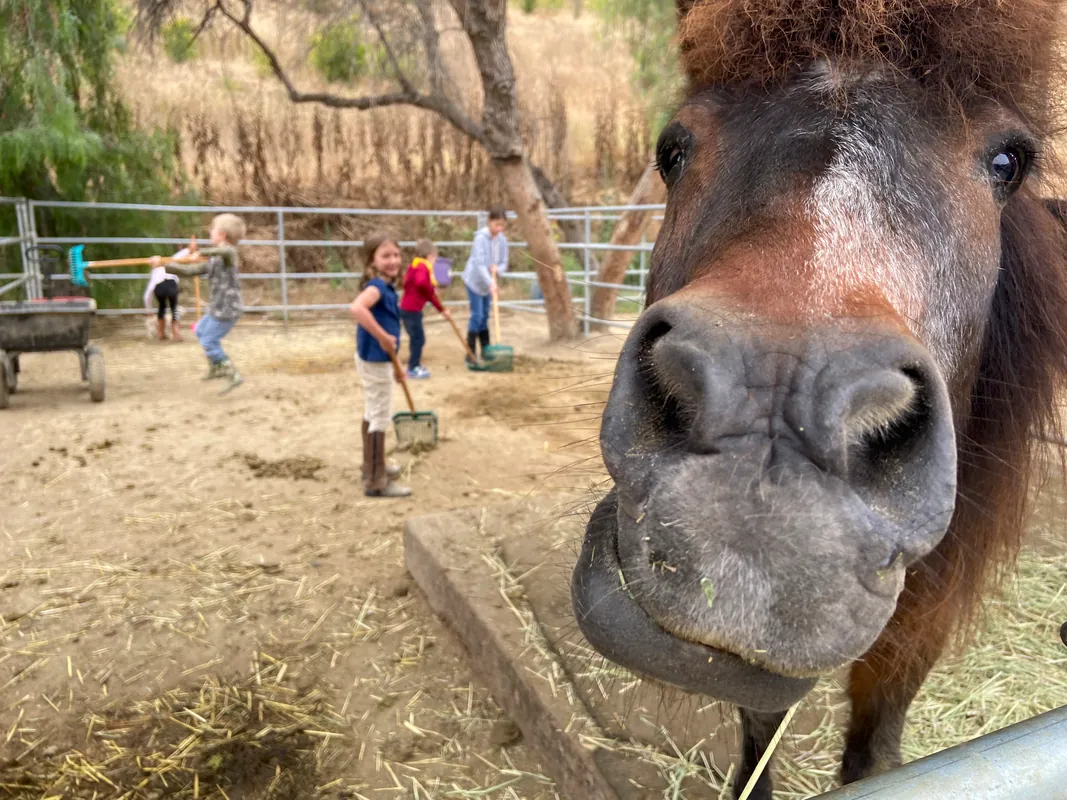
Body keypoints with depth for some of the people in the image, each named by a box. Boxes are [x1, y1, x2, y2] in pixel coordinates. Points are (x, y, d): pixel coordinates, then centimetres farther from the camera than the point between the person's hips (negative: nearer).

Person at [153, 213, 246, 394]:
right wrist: (164, 264, 10)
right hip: (217, 308, 10)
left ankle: (233, 376, -5)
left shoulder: (229, 253, -15)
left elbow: (227, 250, -42)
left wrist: (201, 252, -33)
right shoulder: (213, 260, 12)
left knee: (209, 342, -9)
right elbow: (189, 271, 14)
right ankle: (217, 367, 38)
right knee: (200, 330, 28)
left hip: (227, 309, -10)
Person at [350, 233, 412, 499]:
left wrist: (395, 364, 21)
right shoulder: (377, 285, -22)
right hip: (375, 359, -10)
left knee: (372, 413, 22)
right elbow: (357, 308, -43)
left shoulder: (386, 286, 8)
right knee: (380, 417, -1)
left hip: (377, 358, 10)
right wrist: (383, 338, -34)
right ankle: (376, 482, 9)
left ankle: (373, 466, 40)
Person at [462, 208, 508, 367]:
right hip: (475, 281, -6)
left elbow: (504, 263, 2)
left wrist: (497, 269, -21)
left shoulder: (502, 240, -3)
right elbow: (479, 263, -29)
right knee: (477, 316, -10)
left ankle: (485, 350, 22)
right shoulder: (481, 237, -22)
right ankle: (470, 355, -6)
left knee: (485, 316, 13)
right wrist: (490, 282, -37)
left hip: (487, 283, 6)